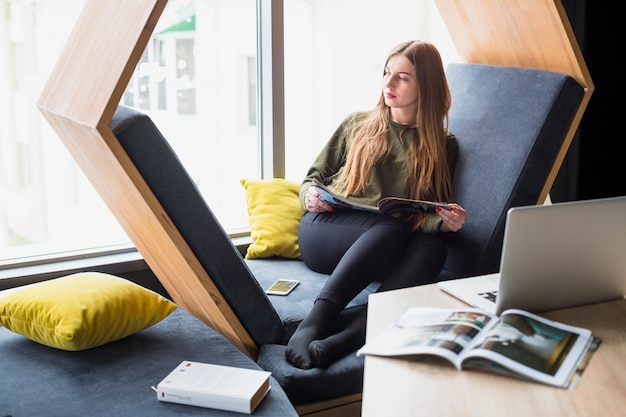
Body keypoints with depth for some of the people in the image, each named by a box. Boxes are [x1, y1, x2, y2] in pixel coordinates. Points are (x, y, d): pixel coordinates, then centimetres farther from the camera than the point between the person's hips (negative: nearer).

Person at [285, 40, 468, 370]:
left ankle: (346, 337, -54)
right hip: (323, 232, -1)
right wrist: (310, 195, -3)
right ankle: (311, 326, -50)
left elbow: (431, 215, 14)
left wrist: (446, 221, -11)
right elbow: (314, 177, 22)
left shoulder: (442, 145, 18)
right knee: (393, 227, -35)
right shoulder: (357, 125, 19)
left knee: (432, 247, -35)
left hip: (390, 250, 1)